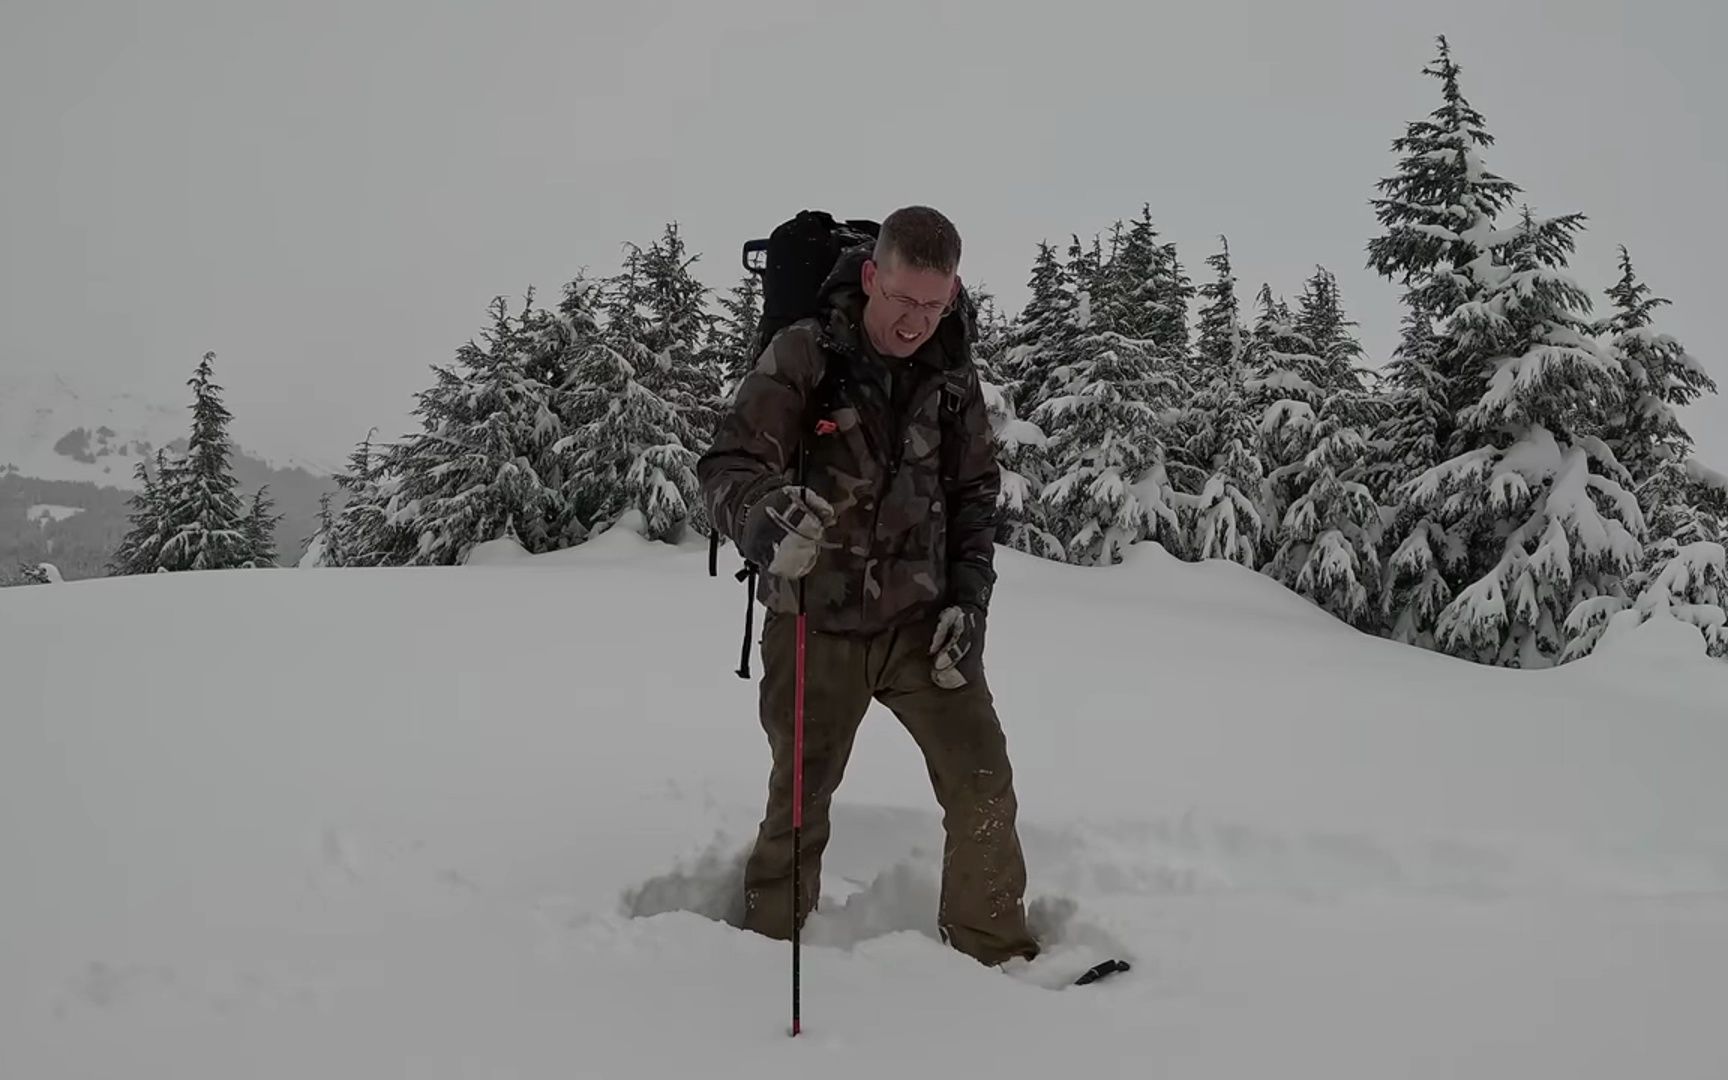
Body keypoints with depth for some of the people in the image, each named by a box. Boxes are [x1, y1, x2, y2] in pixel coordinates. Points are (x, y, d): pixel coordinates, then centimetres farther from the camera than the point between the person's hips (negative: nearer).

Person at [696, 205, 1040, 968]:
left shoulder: (952, 374, 0)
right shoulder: (802, 356, -13)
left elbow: (975, 494, 9)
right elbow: (726, 467, -19)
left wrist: (969, 599, -3)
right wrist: (766, 515, -42)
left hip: (921, 619, 3)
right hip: (816, 624, -2)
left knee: (983, 789, -2)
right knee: (798, 810, 10)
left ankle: (997, 954, 18)